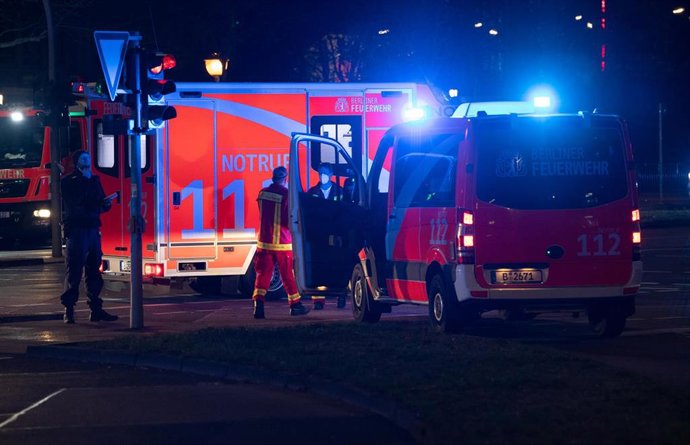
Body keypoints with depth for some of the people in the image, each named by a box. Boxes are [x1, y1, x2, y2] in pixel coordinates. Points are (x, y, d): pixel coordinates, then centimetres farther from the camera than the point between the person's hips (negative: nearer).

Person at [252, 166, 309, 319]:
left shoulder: (262, 193, 4)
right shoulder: (286, 195, -14)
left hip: (264, 242, 4)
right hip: (282, 243, -4)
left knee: (263, 273, 3)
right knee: (288, 275, 7)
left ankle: (258, 304, -12)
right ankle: (295, 305, 18)